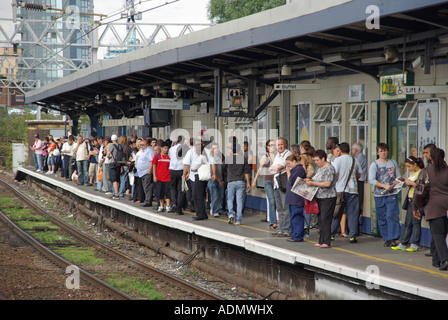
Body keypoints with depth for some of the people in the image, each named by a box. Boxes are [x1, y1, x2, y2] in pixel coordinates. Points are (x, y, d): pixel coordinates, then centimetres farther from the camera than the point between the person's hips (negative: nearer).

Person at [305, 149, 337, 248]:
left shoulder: (329, 168, -13)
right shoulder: (319, 168, 15)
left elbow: (327, 184, -21)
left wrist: (313, 183, -19)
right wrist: (310, 180, 6)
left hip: (328, 198, -9)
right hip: (319, 197, 9)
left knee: (325, 219, -11)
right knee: (320, 219, 9)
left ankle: (326, 242, -9)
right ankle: (321, 241, 13)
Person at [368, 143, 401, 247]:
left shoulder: (393, 163, 11)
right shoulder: (374, 165, 1)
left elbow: (398, 177, 14)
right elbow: (371, 180, -9)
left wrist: (393, 185, -6)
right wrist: (384, 186, -17)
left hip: (392, 194, 0)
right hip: (379, 195, 0)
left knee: (391, 216, -10)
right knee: (381, 218, 3)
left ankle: (393, 238, -7)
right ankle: (386, 239, 12)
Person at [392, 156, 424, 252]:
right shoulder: (413, 174, 17)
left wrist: (411, 183, -19)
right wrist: (406, 182, 11)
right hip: (410, 201, 9)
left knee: (416, 223, -3)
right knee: (407, 223, 10)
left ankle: (415, 245, 2)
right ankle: (403, 244, 14)